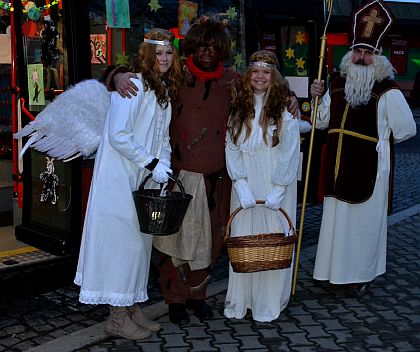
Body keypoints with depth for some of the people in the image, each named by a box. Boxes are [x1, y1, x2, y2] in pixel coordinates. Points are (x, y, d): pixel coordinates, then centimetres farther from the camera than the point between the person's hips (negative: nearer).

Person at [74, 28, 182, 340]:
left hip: (145, 179, 9)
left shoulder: (165, 90, 14)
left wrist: (164, 163, 2)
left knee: (141, 241, 12)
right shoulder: (133, 86, -14)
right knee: (125, 241, -4)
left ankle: (132, 308, 24)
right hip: (120, 177, -9)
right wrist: (152, 163, -17)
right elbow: (118, 135, -21)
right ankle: (118, 318, 7)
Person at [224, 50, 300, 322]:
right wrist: (241, 185, -8)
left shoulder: (285, 110, -3)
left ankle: (269, 304, 10)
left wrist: (278, 191, -12)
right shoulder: (239, 110, 7)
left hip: (276, 187, -3)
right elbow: (232, 149, 3)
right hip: (245, 188, 3)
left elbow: (290, 153, -6)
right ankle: (240, 301, 16)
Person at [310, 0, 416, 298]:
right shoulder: (338, 85, 7)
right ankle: (339, 267, 29)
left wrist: (379, 141, 3)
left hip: (368, 170, -6)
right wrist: (318, 97, -2)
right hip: (339, 169, 6)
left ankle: (362, 275, 19)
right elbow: (323, 122, 14)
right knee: (336, 218, 14)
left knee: (365, 221, 4)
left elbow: (407, 129, -7)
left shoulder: (387, 92, -11)